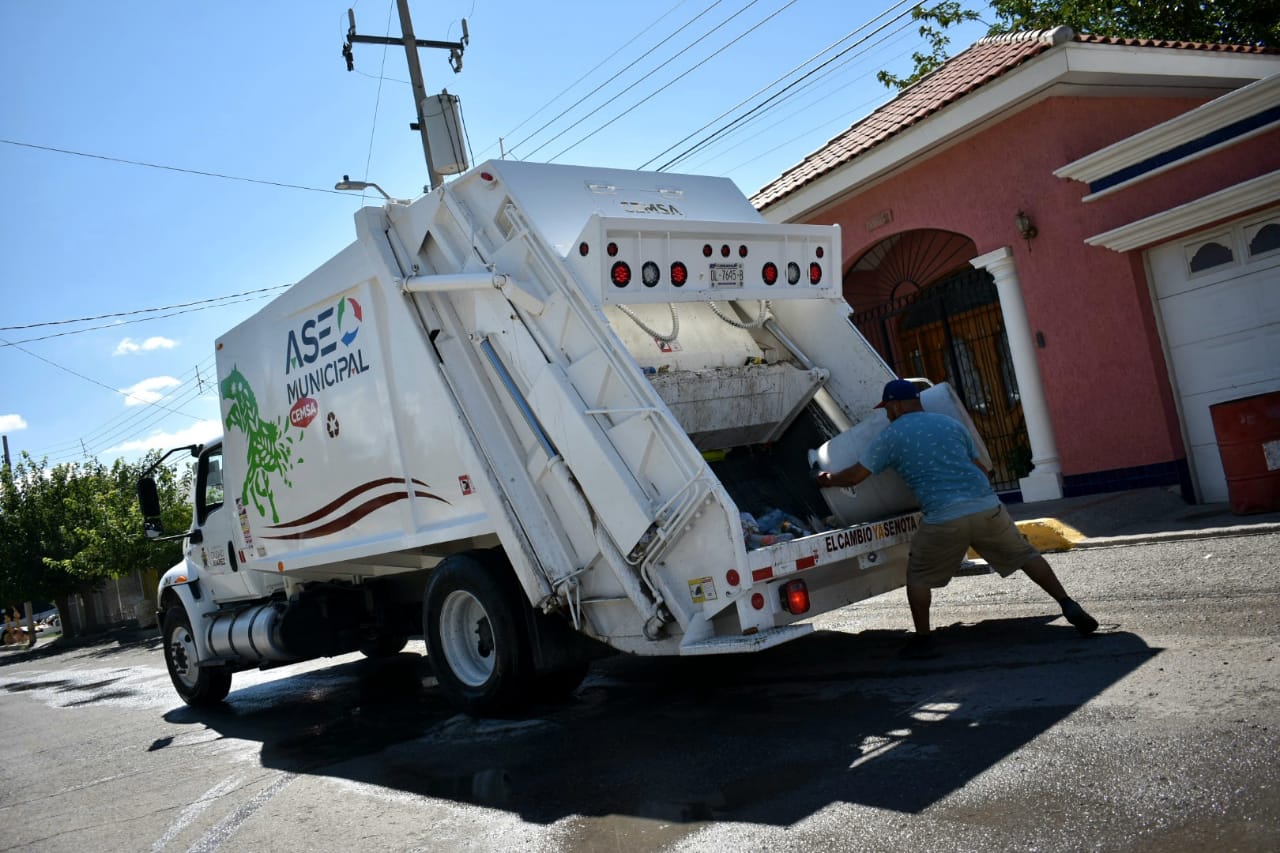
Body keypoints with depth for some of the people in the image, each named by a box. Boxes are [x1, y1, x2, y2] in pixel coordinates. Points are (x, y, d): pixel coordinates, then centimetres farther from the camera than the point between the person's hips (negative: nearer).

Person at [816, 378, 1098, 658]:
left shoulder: (890, 436, 7)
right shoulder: (951, 423, 20)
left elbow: (855, 475, 9)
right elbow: (982, 470, 22)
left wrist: (828, 479, 27)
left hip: (944, 519, -4)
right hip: (987, 507, 4)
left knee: (918, 576, 14)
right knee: (1026, 556, 21)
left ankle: (923, 640, 15)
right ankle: (1069, 606, 18)